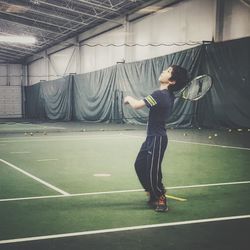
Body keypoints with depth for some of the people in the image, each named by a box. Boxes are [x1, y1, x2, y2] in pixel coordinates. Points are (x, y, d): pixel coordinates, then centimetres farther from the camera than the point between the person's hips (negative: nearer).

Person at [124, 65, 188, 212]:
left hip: (157, 139, -10)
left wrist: (129, 98, 0)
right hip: (152, 137, 10)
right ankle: (153, 194, 30)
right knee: (140, 165, 17)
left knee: (152, 172, -3)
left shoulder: (160, 95, -22)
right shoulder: (169, 95, 6)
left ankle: (161, 200, 14)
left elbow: (136, 105, -20)